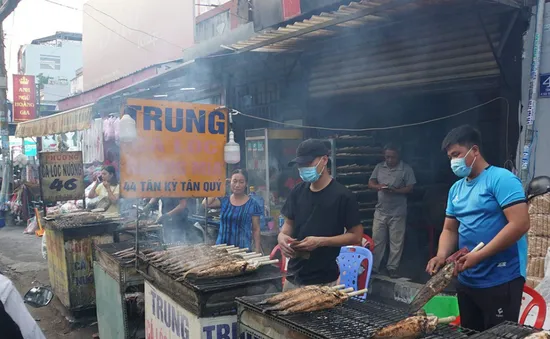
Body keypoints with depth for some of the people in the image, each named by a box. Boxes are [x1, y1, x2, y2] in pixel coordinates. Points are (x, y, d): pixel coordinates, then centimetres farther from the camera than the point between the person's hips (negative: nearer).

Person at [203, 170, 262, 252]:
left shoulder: (252, 204, -2)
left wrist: (257, 250, -5)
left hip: (243, 249, -2)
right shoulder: (224, 201, 6)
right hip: (222, 247, 2)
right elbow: (205, 203, -9)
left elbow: (256, 230, 0)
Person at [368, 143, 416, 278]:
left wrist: (395, 191, -25)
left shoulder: (406, 169, -4)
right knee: (377, 240, 7)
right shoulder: (379, 167, 6)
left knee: (396, 242, 5)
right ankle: (373, 267, 16)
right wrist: (378, 186, -16)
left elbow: (410, 188, -8)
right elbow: (370, 183, 7)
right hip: (380, 211, 3)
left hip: (398, 212, -3)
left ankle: (392, 268, 16)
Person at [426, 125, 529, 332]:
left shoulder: (501, 178, -11)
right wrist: (441, 256, -6)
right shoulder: (456, 189, 12)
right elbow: (450, 230, 15)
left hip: (501, 281, -7)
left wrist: (478, 256, -23)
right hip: (466, 281, 8)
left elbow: (520, 224, -21)